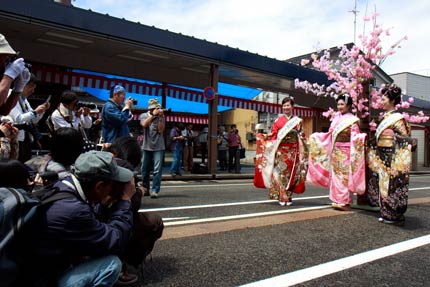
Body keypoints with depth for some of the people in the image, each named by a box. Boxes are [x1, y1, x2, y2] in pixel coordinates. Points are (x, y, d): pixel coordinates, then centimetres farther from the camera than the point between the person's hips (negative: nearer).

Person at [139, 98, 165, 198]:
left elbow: (160, 130, -8)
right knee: (145, 170, 10)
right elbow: (144, 124, -17)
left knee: (157, 170, -10)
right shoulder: (144, 115, 4)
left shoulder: (161, 116, 3)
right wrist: (153, 114, -18)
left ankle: (155, 190, -9)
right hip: (146, 147, 2)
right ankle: (145, 188, 25)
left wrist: (160, 117, -14)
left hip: (158, 147, -1)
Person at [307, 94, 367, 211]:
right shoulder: (336, 118, 12)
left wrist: (362, 137, -31)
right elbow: (330, 135, 16)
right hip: (335, 151, 6)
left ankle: (345, 202, 3)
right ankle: (337, 200, 14)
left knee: (345, 176, -4)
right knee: (335, 175, 6)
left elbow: (355, 136, -11)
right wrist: (315, 136, 18)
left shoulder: (353, 120, -4)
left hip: (346, 152, -6)